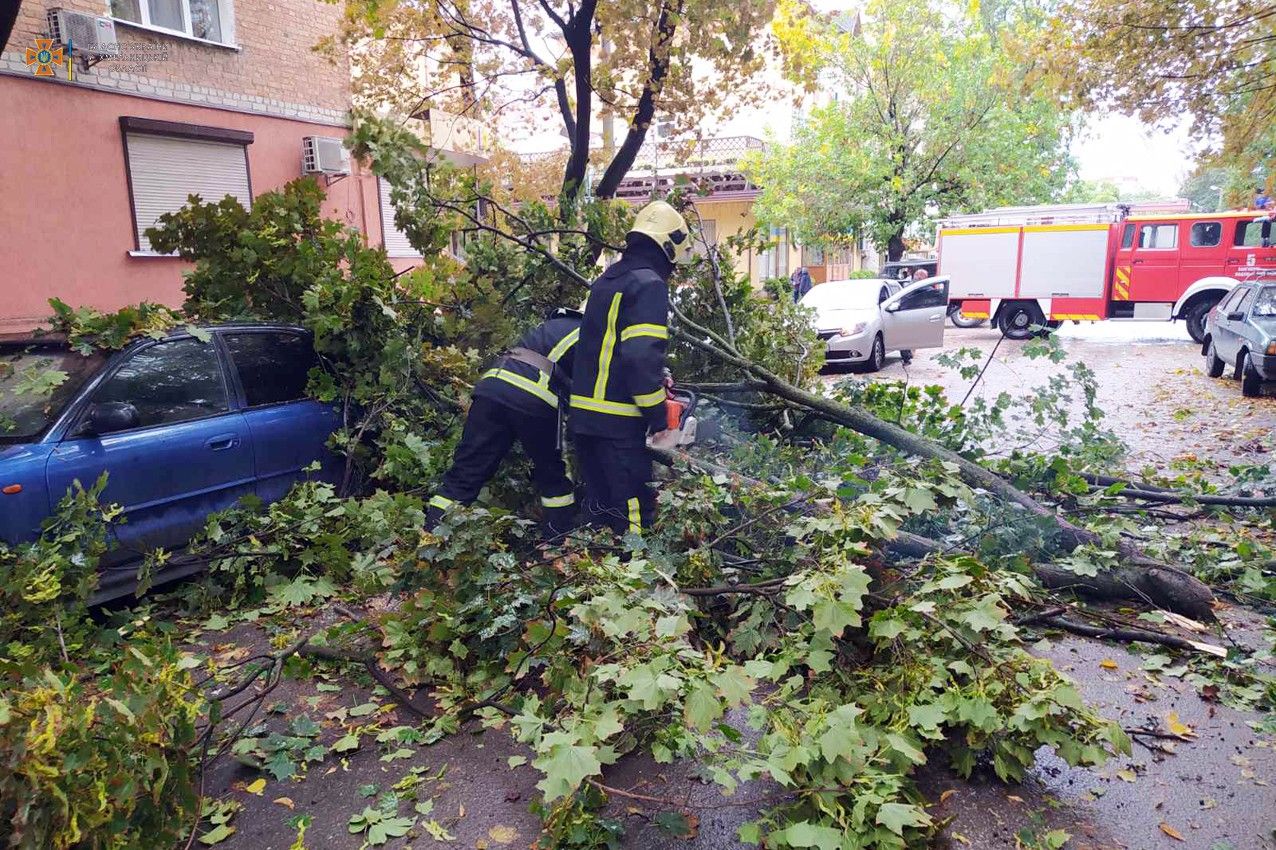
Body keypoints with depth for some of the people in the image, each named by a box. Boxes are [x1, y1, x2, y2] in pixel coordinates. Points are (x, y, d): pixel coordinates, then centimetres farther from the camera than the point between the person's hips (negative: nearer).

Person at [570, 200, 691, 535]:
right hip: (618, 420, -9)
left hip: (583, 412, 9)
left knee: (599, 506, 18)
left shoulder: (607, 280, 17)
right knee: (635, 511, -4)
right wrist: (658, 417, -13)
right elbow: (642, 356, -22)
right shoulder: (649, 284, -11)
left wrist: (655, 380, 21)